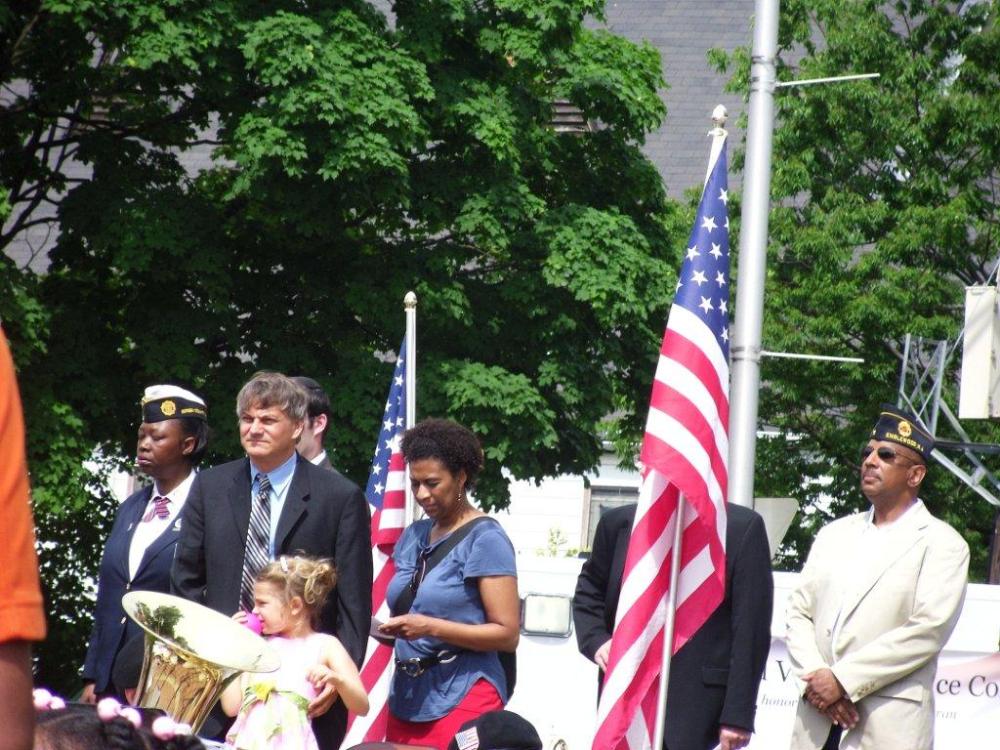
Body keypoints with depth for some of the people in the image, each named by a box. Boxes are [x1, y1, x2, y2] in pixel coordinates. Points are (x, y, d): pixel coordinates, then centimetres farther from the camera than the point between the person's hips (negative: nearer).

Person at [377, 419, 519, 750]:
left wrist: (430, 627, -19)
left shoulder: (485, 538, -7)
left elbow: (507, 633, -11)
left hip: (461, 698, -6)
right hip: (407, 697, 6)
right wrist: (393, 628, 3)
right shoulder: (414, 536, 13)